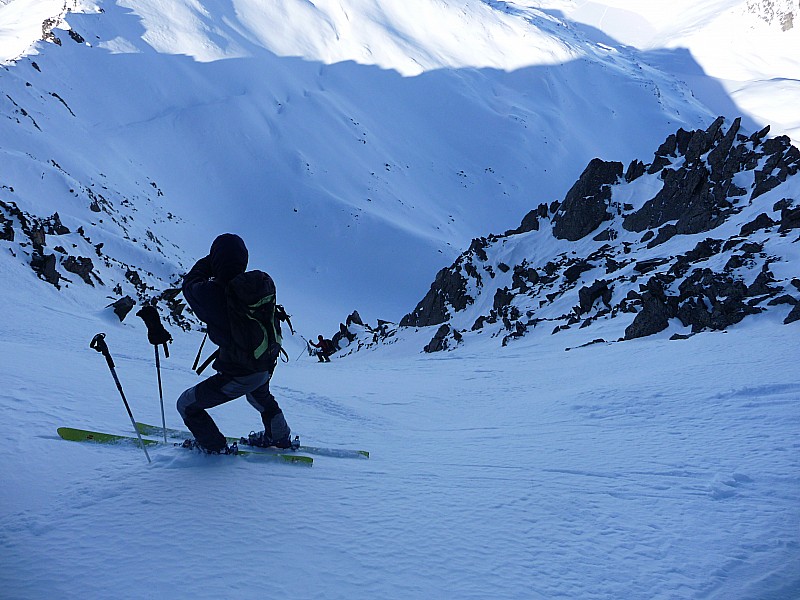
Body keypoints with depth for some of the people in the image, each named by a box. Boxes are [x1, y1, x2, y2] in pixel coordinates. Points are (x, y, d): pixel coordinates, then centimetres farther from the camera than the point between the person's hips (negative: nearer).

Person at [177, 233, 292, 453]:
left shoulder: (211, 293, -26)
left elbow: (190, 283, -2)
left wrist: (208, 262, 10)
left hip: (238, 376, -6)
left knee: (187, 405, 15)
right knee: (260, 395, 41)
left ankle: (215, 446, 28)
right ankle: (279, 436, 56)